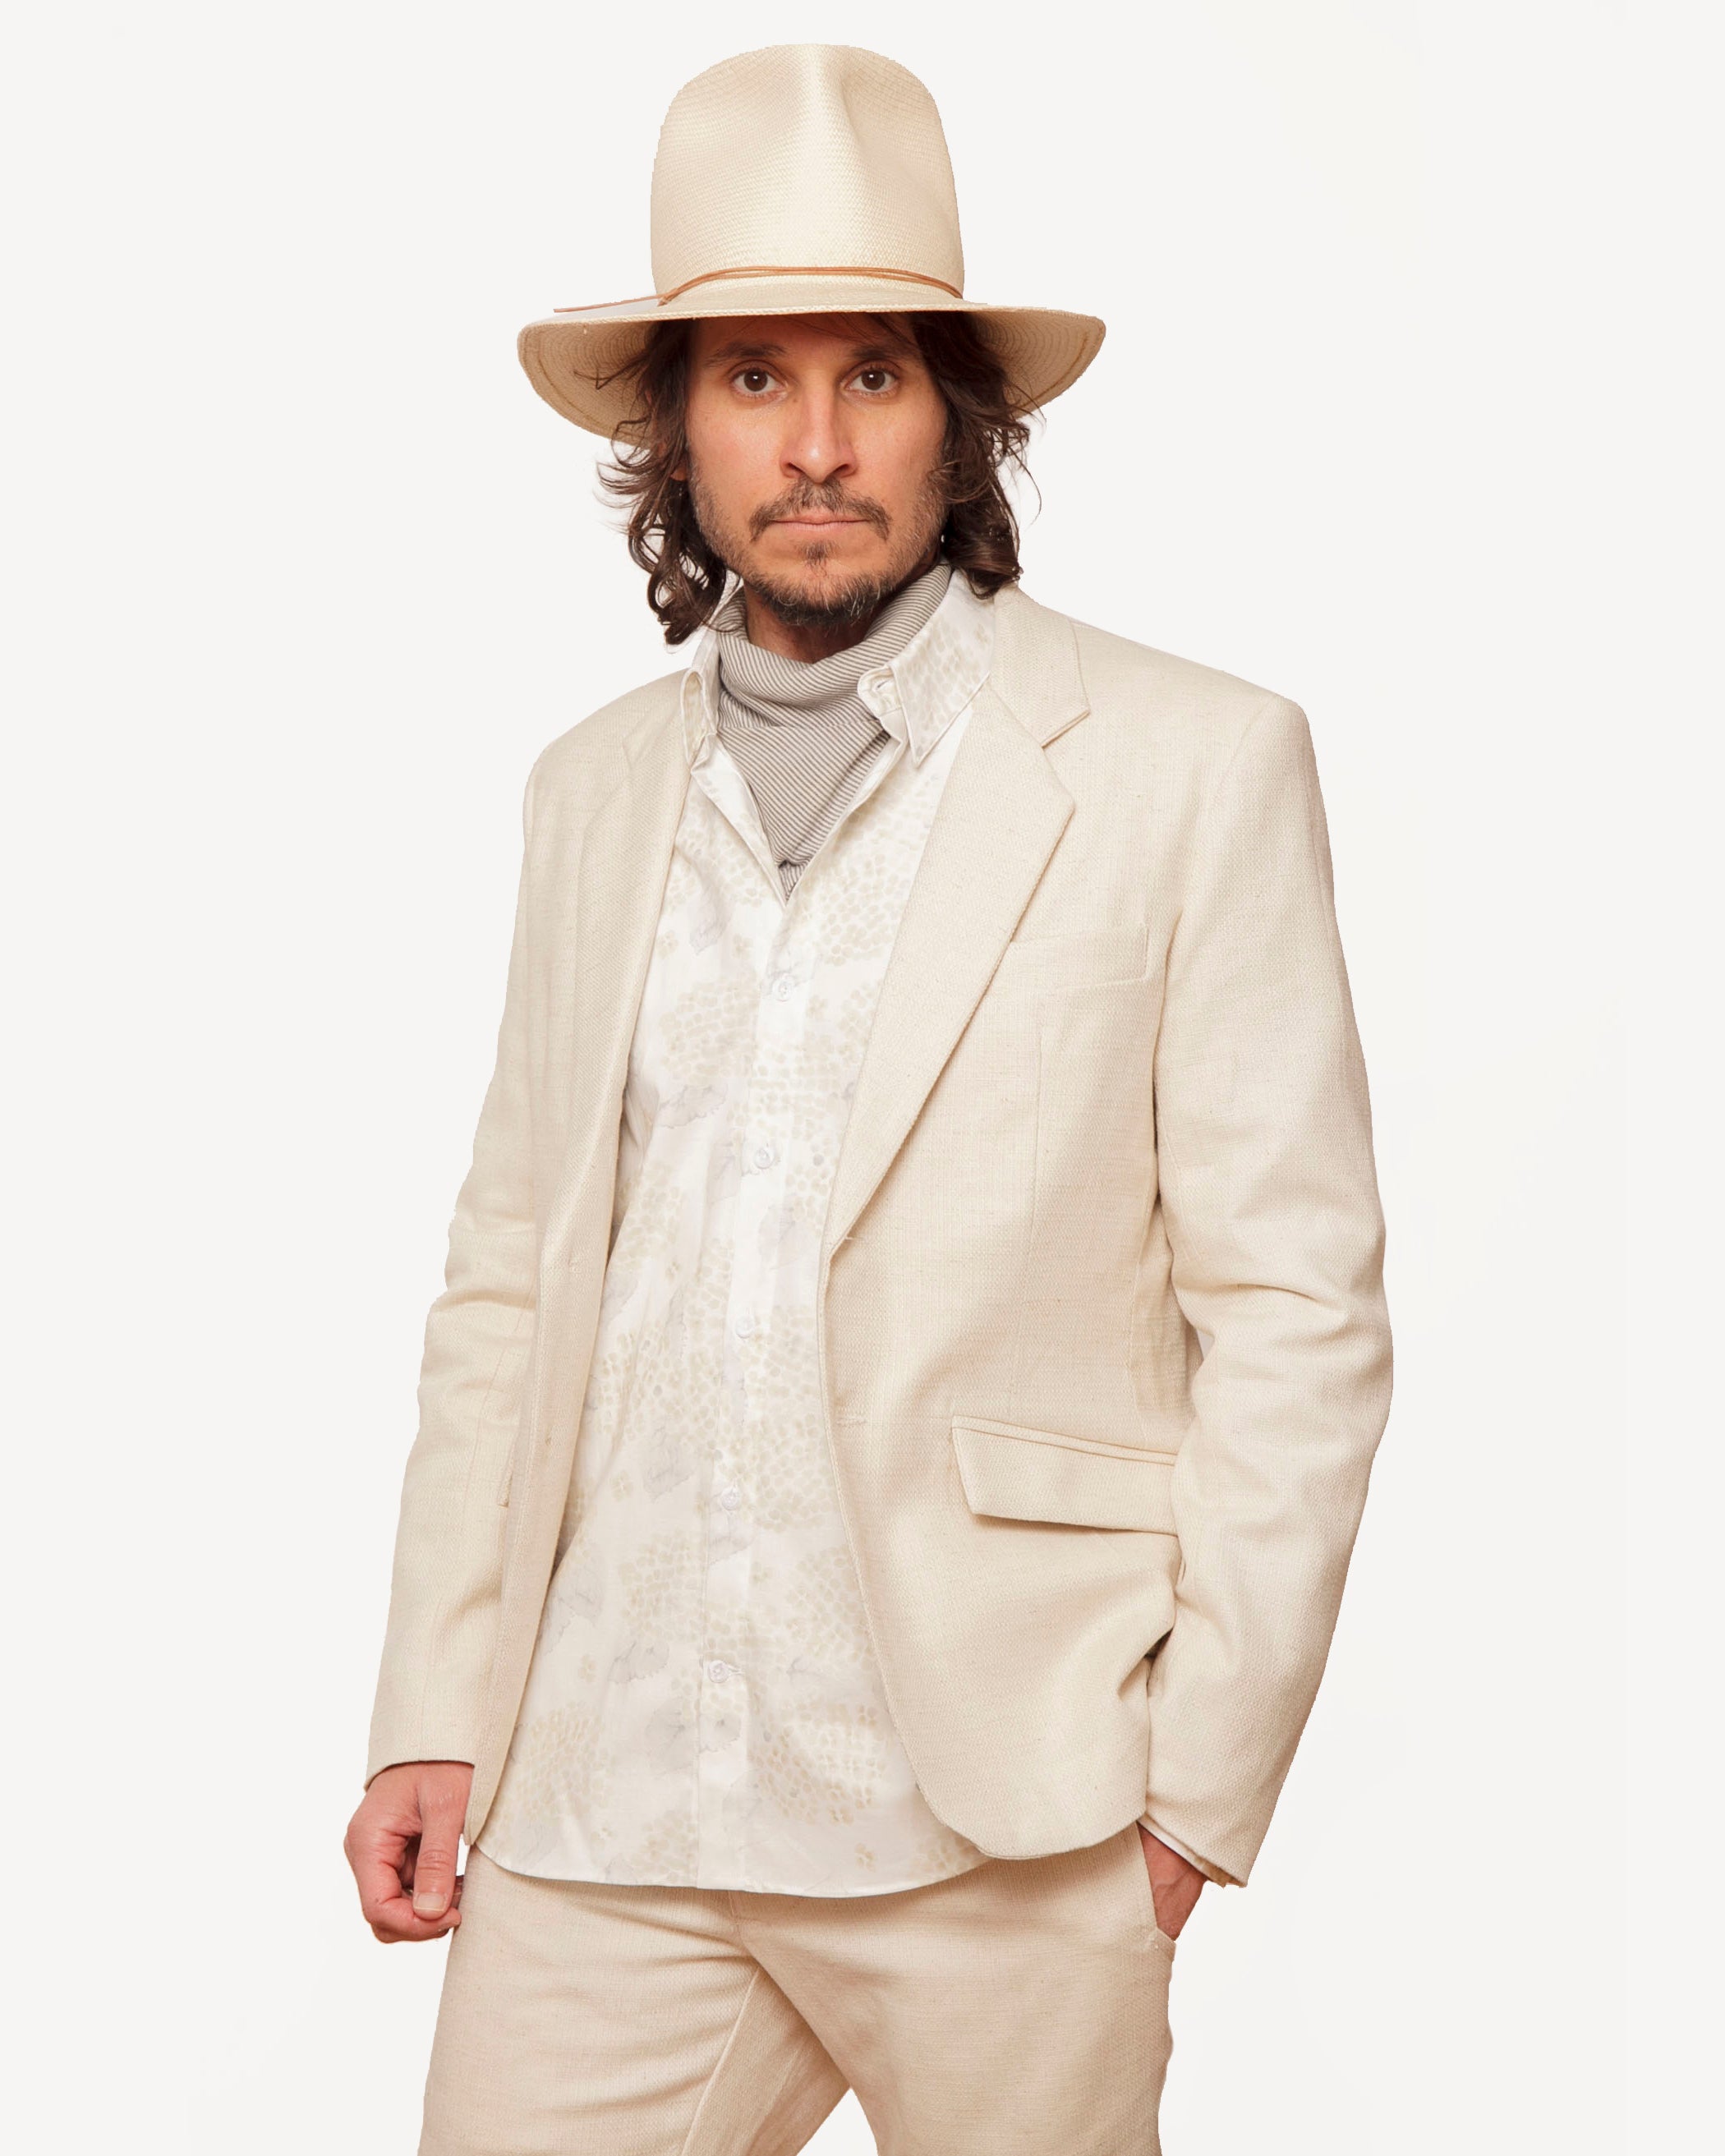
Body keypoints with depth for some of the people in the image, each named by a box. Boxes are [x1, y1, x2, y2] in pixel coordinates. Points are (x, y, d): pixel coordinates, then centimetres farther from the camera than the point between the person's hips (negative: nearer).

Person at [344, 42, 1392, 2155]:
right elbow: (510, 1281, 13)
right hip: (596, 1813, 4)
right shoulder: (595, 786, 11)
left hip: (999, 1821, -3)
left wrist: (1197, 1782, -7)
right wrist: (434, 1717, 6)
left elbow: (1296, 1308, -4)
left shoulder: (1190, 764, -3)